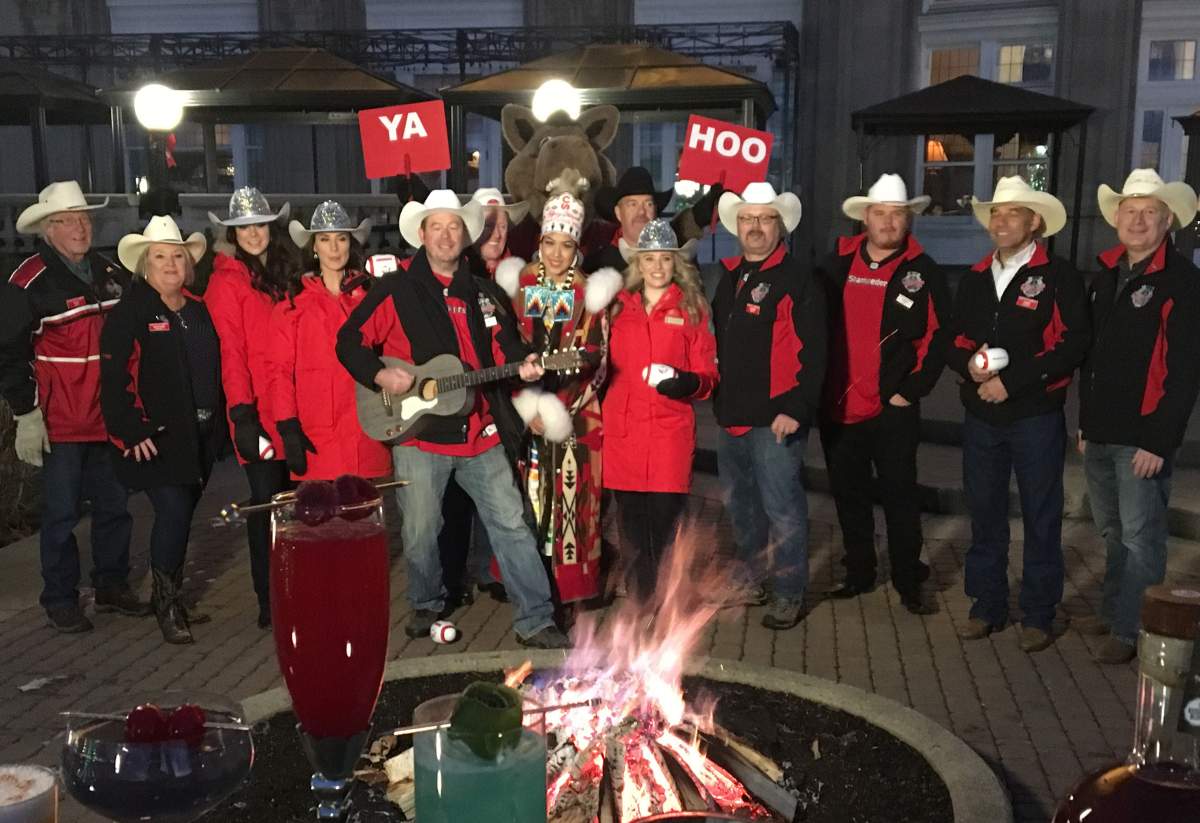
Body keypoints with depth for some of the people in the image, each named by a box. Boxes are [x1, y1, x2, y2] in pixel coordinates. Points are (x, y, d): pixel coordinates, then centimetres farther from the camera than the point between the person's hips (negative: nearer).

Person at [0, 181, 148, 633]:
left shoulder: (111, 273, 9)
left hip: (111, 419, 6)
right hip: (60, 423, -6)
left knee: (114, 506, 14)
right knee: (62, 513, 2)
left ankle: (112, 586, 29)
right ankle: (60, 600, 16)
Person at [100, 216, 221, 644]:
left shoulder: (198, 311, 13)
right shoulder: (130, 313, -6)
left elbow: (215, 369, 19)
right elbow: (114, 378, -13)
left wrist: (219, 420, 13)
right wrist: (130, 432, -19)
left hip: (201, 436, 6)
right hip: (156, 438, -6)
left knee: (182, 516, 12)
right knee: (174, 512, -13)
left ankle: (171, 597, 24)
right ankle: (166, 603, 1)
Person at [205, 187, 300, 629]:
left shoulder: (284, 275, 16)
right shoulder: (226, 282, -2)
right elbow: (230, 352, -9)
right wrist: (242, 414, -16)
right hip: (260, 412, -5)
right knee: (267, 502, 0)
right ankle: (269, 602, 10)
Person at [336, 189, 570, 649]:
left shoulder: (486, 294, 13)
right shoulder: (395, 292, 1)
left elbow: (505, 348, 19)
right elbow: (350, 340, 1)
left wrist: (522, 365, -2)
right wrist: (379, 374, -13)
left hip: (481, 433, 3)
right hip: (418, 434, -3)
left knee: (511, 524, 1)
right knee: (420, 533, 7)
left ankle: (536, 620, 6)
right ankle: (426, 606, 31)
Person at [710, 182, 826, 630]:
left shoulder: (798, 280, -8)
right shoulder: (728, 277, 14)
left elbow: (812, 354, -14)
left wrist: (796, 408, -20)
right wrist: (716, 398, 15)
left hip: (776, 419, -8)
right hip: (731, 415, 8)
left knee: (781, 507, -3)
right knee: (740, 502, 18)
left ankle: (789, 595, 10)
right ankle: (752, 579, 34)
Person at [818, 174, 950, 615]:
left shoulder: (923, 272, -1)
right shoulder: (837, 265, 7)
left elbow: (937, 337, -3)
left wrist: (911, 390, -8)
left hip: (892, 408, -3)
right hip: (837, 406, 4)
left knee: (900, 496, 3)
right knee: (848, 495, 13)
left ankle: (908, 582, 14)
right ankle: (859, 573, 28)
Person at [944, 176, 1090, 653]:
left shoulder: (1059, 277, -5)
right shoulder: (974, 279, 12)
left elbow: (1073, 344, -12)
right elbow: (953, 340, 14)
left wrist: (1013, 381, -16)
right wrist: (969, 363, -8)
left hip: (1036, 417, -5)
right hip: (981, 417, 5)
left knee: (1041, 519, 4)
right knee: (985, 516, 12)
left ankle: (1038, 615, 15)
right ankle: (988, 608, 24)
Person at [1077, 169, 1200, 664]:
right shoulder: (1106, 276, 12)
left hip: (1143, 438, -7)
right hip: (1100, 434, 7)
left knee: (1140, 539, 0)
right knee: (1113, 533, 17)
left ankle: (1130, 632, 10)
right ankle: (1112, 613, 30)